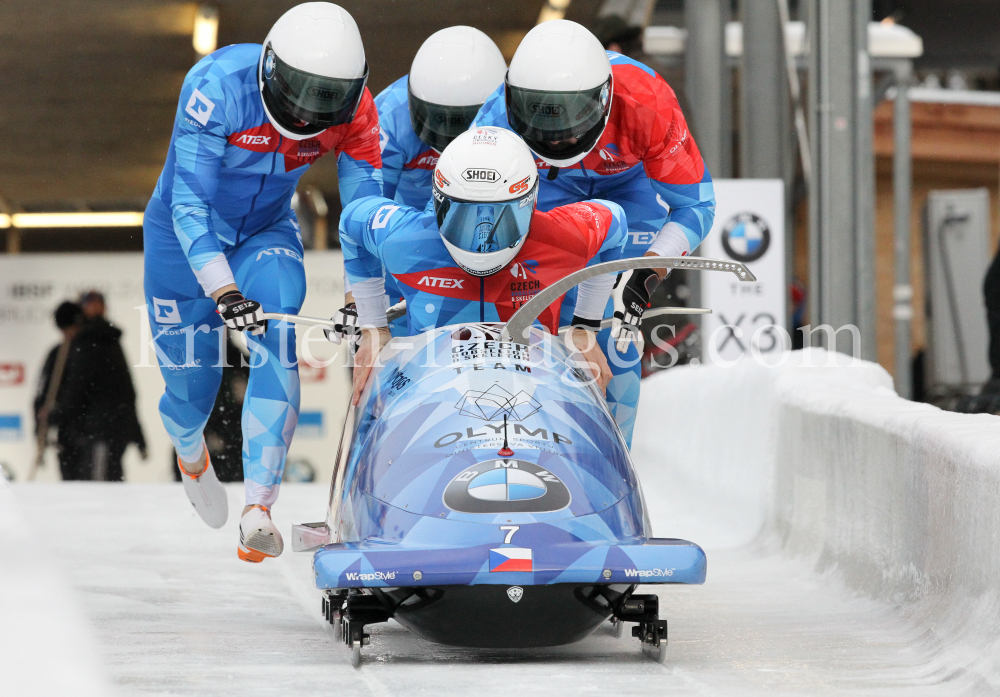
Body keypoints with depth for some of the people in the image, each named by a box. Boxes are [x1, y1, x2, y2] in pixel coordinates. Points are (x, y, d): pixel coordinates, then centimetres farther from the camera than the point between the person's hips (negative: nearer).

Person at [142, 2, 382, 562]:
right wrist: (222, 290, -44)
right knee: (192, 379, 5)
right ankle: (190, 450, 45)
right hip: (187, 239, -2)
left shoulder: (353, 109, -21)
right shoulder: (219, 87, -33)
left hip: (267, 233, 2)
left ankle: (259, 509, -26)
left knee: (278, 344, -26)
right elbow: (188, 205, -33)